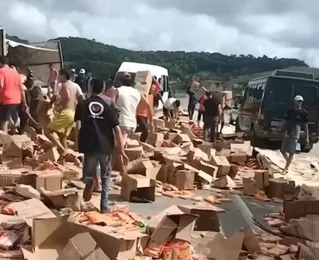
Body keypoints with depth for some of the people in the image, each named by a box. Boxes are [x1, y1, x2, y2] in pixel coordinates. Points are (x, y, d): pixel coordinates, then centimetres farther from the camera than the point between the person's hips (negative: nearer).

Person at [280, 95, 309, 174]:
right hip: (287, 133, 5)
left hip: (295, 134, -5)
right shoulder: (290, 111, 8)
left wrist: (307, 137, -4)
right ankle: (288, 162, 34)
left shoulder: (304, 112, -3)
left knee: (291, 152, -5)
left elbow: (306, 125, -1)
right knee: (282, 150, 9)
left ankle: (285, 169, 2)